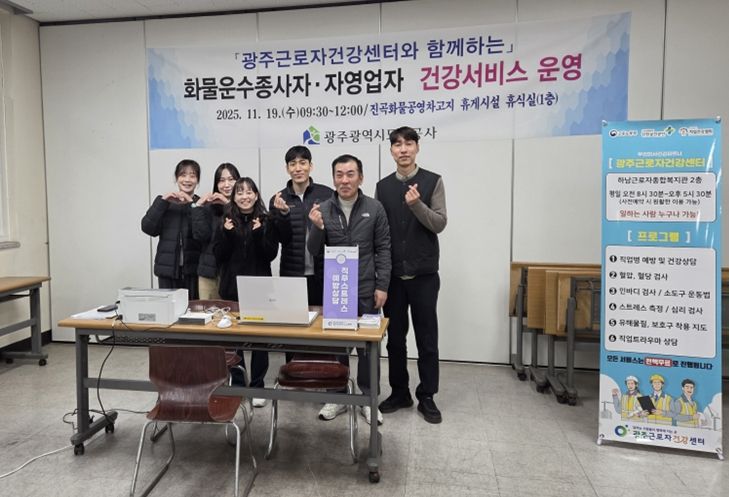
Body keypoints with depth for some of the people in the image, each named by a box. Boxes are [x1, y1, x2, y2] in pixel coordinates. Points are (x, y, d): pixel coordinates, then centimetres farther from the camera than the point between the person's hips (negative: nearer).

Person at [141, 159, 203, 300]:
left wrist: (192, 204, -15)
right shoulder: (163, 201, 12)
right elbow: (148, 228, -2)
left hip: (194, 269, -1)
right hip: (168, 269, 1)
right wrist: (162, 201, -9)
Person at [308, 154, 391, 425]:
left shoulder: (374, 208, -3)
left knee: (368, 345, 8)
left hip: (366, 290, -1)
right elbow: (315, 252, 1)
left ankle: (369, 398, 24)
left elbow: (383, 249, -1)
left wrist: (382, 286, -6)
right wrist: (317, 227, -17)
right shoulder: (323, 209, 0)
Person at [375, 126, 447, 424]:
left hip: (424, 275, -2)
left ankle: (426, 397, 20)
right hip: (392, 275, 3)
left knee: (427, 339, 6)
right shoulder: (382, 186, 7)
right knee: (395, 337, 11)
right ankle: (399, 392, 26)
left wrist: (417, 204, -26)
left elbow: (440, 224, -8)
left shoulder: (433, 181, -1)